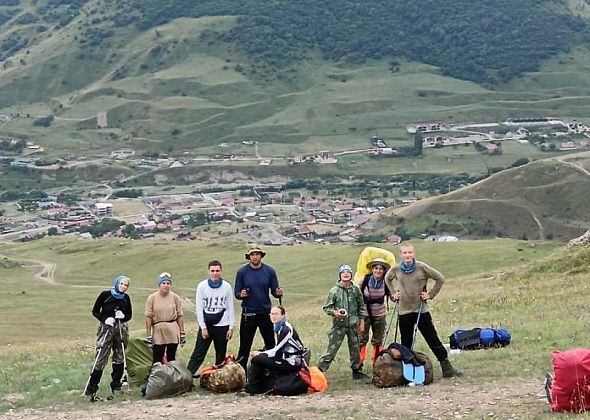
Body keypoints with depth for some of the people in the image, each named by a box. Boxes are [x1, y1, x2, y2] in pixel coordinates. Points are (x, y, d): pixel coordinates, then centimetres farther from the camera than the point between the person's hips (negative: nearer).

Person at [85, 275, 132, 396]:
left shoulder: (126, 298, 7)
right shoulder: (105, 295, -4)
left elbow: (129, 315, 14)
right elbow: (95, 311, 0)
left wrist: (123, 316, -9)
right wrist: (105, 319, -15)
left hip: (121, 329, 4)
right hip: (106, 328, -4)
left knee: (119, 357, 7)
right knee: (101, 357, -8)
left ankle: (116, 385, 17)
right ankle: (92, 386, -4)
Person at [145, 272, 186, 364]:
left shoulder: (175, 297, 2)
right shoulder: (152, 298, -2)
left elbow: (179, 316, 4)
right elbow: (148, 317, -2)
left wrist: (182, 333, 3)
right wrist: (149, 335, -5)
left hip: (173, 332, 1)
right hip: (158, 331, -1)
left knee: (171, 359, 10)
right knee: (157, 360, 0)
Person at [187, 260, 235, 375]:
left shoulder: (227, 286, 1)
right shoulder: (202, 286, -2)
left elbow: (230, 308, 5)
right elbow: (199, 308, -1)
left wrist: (231, 327, 0)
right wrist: (203, 327, -5)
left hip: (222, 326, 1)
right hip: (206, 325, -1)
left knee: (221, 355, 8)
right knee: (198, 353, -4)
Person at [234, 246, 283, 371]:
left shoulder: (269, 271, 0)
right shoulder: (242, 272, -2)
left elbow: (274, 291, 4)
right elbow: (236, 293, 2)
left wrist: (278, 293, -19)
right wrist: (241, 295, -21)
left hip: (265, 313, 1)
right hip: (248, 314, -1)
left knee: (271, 344, 7)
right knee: (245, 346, 2)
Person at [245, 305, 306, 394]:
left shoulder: (286, 329, -15)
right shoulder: (279, 328, 13)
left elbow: (277, 351, -14)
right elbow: (278, 350, 16)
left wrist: (260, 353, -1)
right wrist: (260, 353, 4)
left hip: (292, 364, -10)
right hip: (286, 360, 10)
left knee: (256, 359, -16)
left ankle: (253, 388, -2)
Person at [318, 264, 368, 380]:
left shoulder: (356, 290, 3)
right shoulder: (334, 291, -5)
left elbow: (361, 306, 11)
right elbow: (326, 307, 0)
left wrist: (362, 322, 9)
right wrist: (335, 313, -19)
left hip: (353, 325, 3)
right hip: (339, 325, -3)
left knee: (355, 349, 12)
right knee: (332, 349, -7)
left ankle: (356, 371, 27)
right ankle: (320, 369, -3)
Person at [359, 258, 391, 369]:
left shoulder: (386, 282, -9)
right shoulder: (365, 280, -13)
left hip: (379, 314, 2)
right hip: (364, 313, -2)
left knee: (378, 341, 11)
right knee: (362, 339, -2)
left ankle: (377, 363, 25)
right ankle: (359, 363, 10)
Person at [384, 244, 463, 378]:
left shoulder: (422, 267, -9)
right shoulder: (395, 269, -1)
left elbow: (440, 278, -1)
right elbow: (387, 279, 21)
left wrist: (431, 294, -3)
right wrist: (394, 292, 10)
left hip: (421, 310, -2)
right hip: (404, 311, 2)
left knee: (433, 340, -1)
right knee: (406, 343, 8)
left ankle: (447, 368, 2)